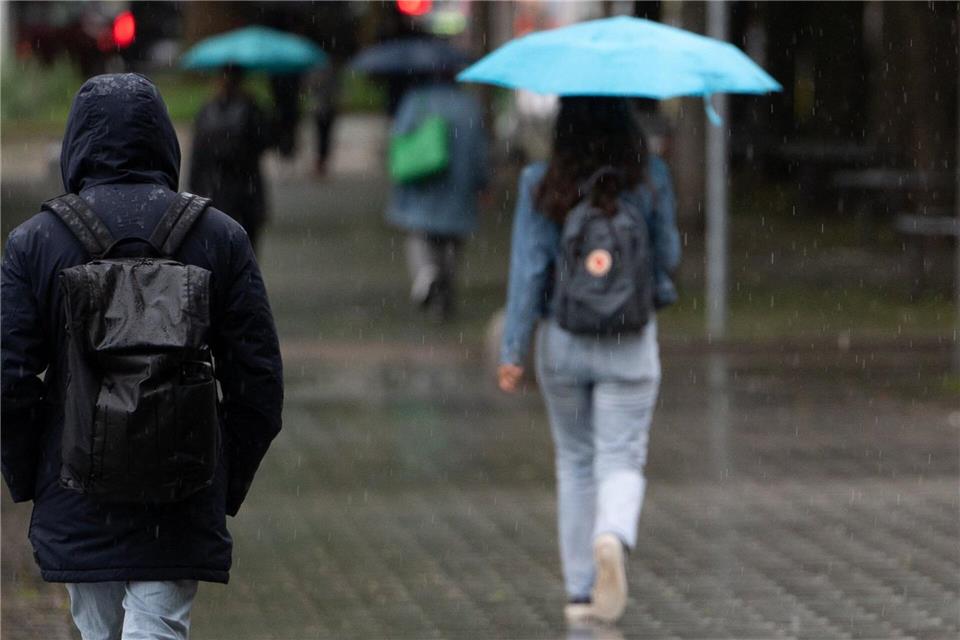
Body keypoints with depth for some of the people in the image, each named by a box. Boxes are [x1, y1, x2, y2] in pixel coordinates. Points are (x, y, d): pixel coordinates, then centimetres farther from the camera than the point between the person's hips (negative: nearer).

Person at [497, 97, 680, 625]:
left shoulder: (540, 185, -7)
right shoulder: (649, 178, -7)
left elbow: (528, 268, -9)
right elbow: (668, 256, 2)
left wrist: (512, 351, -8)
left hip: (561, 342, 1)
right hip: (630, 343, -1)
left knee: (575, 463, 15)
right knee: (621, 461, 2)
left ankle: (581, 592, 18)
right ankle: (613, 537, -30)